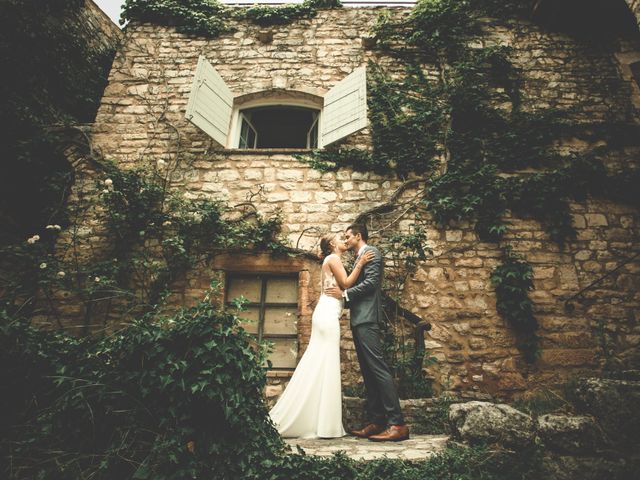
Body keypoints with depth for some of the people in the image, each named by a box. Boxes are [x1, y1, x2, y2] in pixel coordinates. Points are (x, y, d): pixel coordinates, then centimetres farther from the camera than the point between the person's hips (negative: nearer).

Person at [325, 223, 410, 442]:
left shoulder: (371, 252, -3)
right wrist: (342, 296, 15)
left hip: (367, 319, -10)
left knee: (377, 368, -12)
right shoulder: (359, 258, 24)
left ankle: (397, 424, -9)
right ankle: (376, 422, 12)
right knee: (368, 372, 8)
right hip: (359, 320, 10)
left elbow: (371, 282, -16)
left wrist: (344, 293, -10)